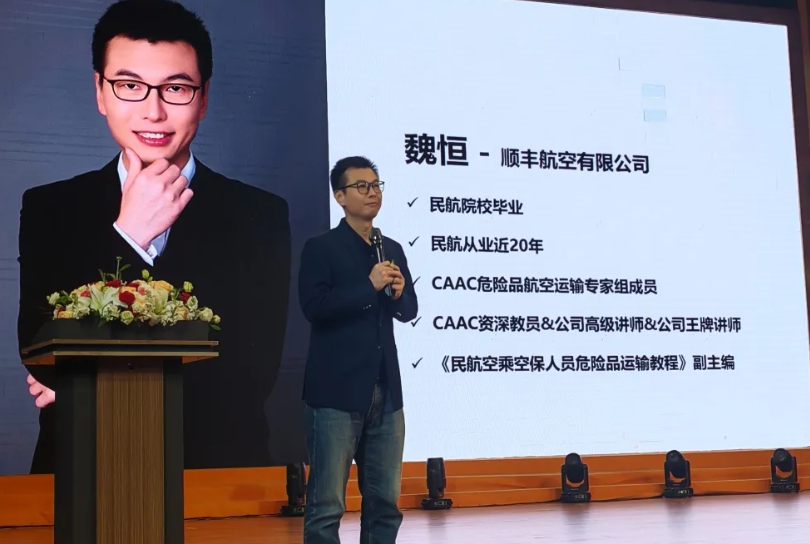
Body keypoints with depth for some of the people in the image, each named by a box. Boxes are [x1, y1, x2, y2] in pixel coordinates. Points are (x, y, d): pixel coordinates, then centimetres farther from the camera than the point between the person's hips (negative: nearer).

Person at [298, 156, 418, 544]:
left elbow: (409, 310, 17)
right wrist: (369, 286, -17)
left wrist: (398, 294, -4)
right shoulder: (320, 248, -2)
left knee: (385, 501, 11)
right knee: (327, 503, -2)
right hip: (338, 392, -6)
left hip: (385, 392, 6)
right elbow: (314, 306, -15)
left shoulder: (392, 250, 15)